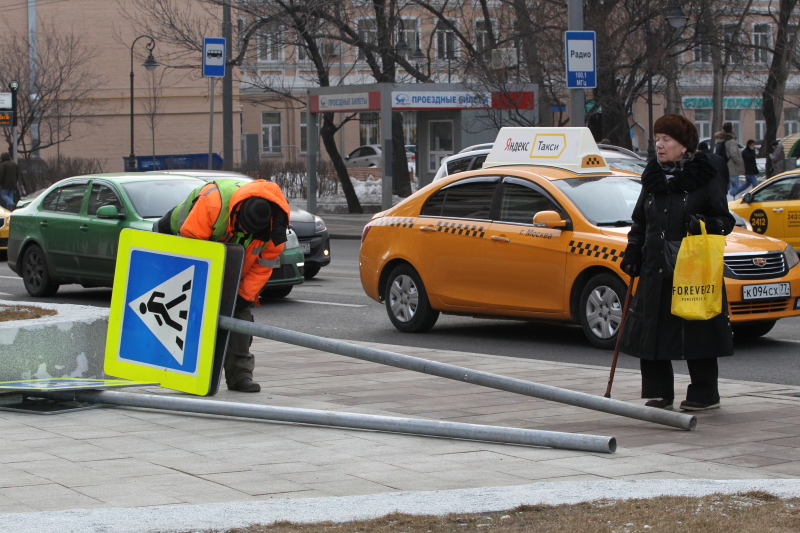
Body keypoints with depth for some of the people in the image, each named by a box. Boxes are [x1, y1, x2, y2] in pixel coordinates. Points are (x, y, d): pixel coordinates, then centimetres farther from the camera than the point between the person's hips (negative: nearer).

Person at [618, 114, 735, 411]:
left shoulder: (705, 179, -2)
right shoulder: (652, 179, 15)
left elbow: (725, 220, -3)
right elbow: (639, 222, 22)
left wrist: (704, 223, -23)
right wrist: (633, 253, 10)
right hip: (655, 272, 5)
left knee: (698, 333, -1)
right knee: (650, 332, 3)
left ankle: (705, 394, 10)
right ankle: (659, 392, 13)